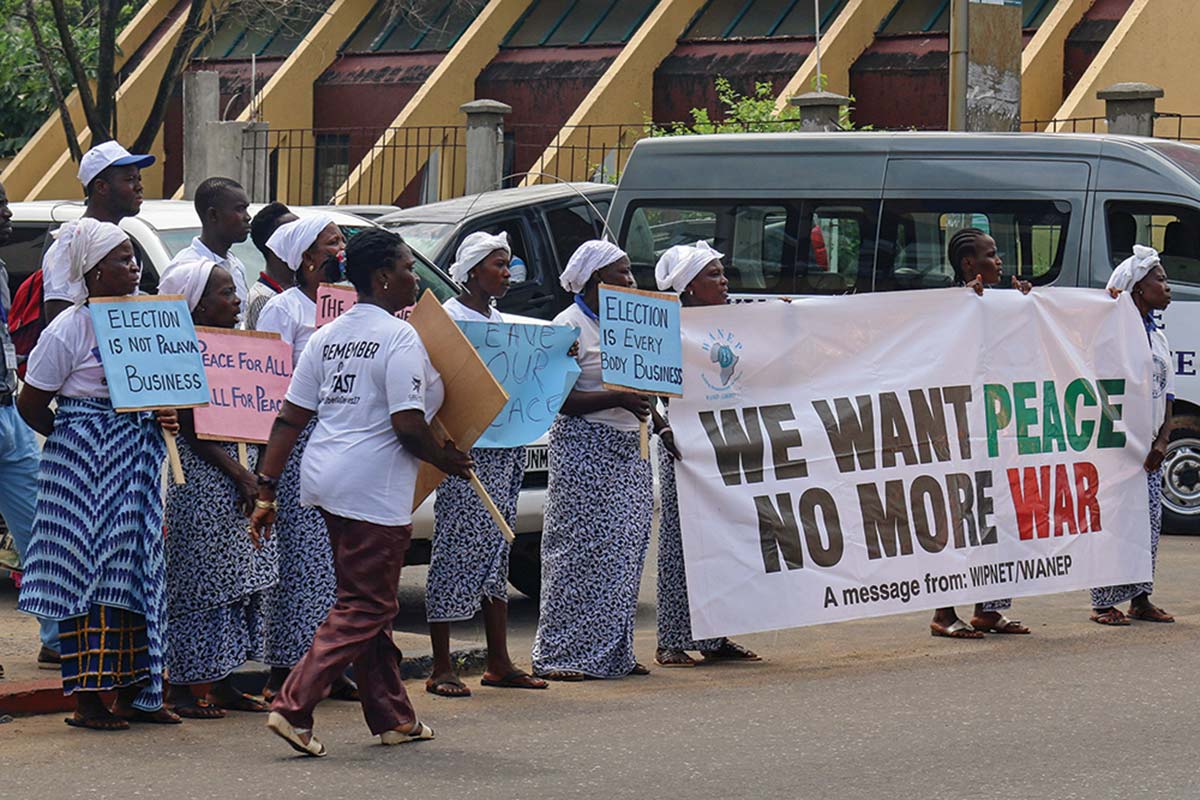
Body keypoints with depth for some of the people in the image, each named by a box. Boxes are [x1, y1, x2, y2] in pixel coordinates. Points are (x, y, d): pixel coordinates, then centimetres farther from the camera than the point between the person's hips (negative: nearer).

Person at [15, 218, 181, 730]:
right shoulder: (69, 328, -10)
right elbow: (30, 404, -5)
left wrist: (164, 418, 2)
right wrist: (70, 438, 1)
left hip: (136, 466, 7)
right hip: (85, 467, -7)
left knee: (137, 573, 8)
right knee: (90, 574, -6)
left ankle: (133, 693, 14)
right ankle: (87, 700, -3)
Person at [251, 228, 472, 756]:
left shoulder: (327, 336, 12)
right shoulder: (399, 338, -12)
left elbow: (289, 418, 9)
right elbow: (408, 427, -21)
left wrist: (266, 490, 10)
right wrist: (448, 460, -3)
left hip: (326, 476, 9)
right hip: (374, 488, -9)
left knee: (370, 602, 18)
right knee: (363, 608, -3)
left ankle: (393, 717, 25)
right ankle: (293, 709, -13)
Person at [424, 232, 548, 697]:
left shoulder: (499, 321, 19)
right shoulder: (449, 316, -6)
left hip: (505, 446, 8)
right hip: (466, 447, -8)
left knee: (496, 553, 10)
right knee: (455, 552, -6)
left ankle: (499, 664, 15)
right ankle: (441, 670, -4)